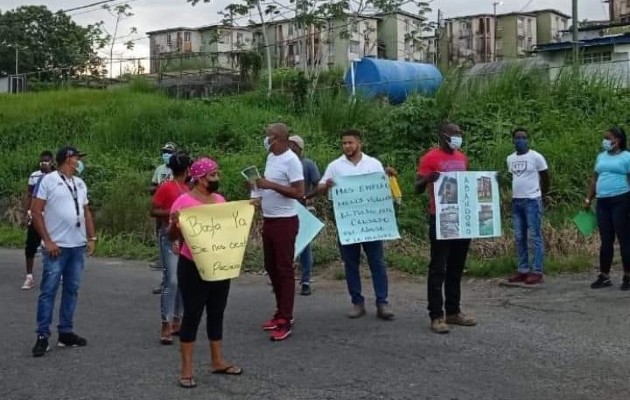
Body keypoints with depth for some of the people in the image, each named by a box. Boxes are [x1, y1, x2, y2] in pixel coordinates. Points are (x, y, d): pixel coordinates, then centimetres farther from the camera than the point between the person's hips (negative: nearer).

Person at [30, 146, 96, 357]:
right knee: (48, 291, -3)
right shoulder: (49, 180, -6)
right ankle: (43, 336, 1)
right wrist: (47, 241, -13)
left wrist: (92, 238, 9)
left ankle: (66, 332, 17)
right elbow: (36, 212, -9)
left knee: (71, 290, 10)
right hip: (57, 246, -6)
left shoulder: (80, 183, 14)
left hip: (78, 246, 7)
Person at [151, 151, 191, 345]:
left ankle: (176, 322, 17)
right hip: (170, 236, -8)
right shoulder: (166, 187, -9)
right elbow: (153, 211, -9)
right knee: (172, 281, -13)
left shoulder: (186, 188, 13)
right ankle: (166, 327, -10)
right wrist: (173, 213, -20)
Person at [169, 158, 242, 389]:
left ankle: (218, 361, 26)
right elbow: (172, 237, -10)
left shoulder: (220, 199, 8)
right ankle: (186, 369, 7)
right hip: (193, 268, -6)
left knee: (217, 314, 14)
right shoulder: (184, 201, -12)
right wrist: (174, 222, -30)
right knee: (192, 315, -1)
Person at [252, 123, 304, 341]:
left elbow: (299, 193, -22)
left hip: (285, 222, -9)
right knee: (271, 268, 15)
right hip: (268, 220, 9)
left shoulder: (291, 160, -15)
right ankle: (281, 313, 27)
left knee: (284, 269, -5)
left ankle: (285, 322, 0)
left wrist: (271, 185, -24)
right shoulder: (271, 158, 11)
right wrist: (258, 187, 3)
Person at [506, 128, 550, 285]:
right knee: (519, 238, 8)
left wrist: (542, 194, 10)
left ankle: (537, 272, -3)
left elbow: (545, 178, 2)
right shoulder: (510, 159, 11)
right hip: (516, 201, 6)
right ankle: (523, 270, 14)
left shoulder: (536, 157, -6)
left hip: (532, 201, -6)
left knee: (535, 237, -4)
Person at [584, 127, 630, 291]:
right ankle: (604, 276, 13)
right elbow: (595, 179, 19)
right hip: (602, 203, 6)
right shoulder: (601, 157, 16)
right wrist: (588, 200, 14)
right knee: (605, 241, 8)